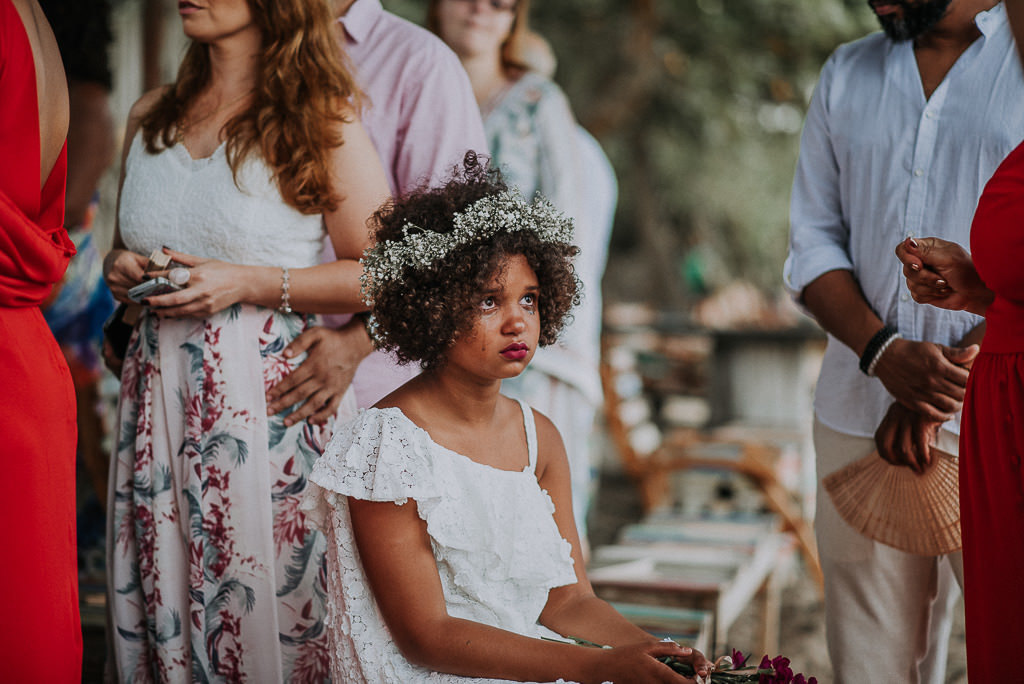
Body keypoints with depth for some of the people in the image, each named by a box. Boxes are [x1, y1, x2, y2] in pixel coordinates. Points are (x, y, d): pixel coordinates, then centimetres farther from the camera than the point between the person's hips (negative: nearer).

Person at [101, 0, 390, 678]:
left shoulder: (322, 119, -2)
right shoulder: (150, 116, 15)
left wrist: (248, 283, -13)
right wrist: (121, 269, 4)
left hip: (269, 394, -5)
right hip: (158, 388, 5)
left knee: (261, 603, -4)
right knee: (160, 602, 5)